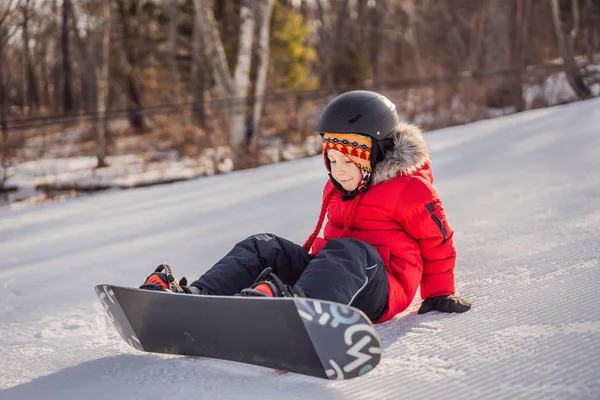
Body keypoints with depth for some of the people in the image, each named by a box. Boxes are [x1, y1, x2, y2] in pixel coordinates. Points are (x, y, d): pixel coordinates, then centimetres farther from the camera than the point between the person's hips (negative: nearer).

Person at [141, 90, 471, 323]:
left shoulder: (410, 189, -1)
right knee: (264, 247, -9)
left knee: (348, 251, -40)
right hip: (332, 275, 7)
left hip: (379, 290, -7)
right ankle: (198, 297, -34)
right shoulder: (335, 191, 21)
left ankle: (298, 305, -74)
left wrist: (439, 294, 11)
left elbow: (438, 243, 6)